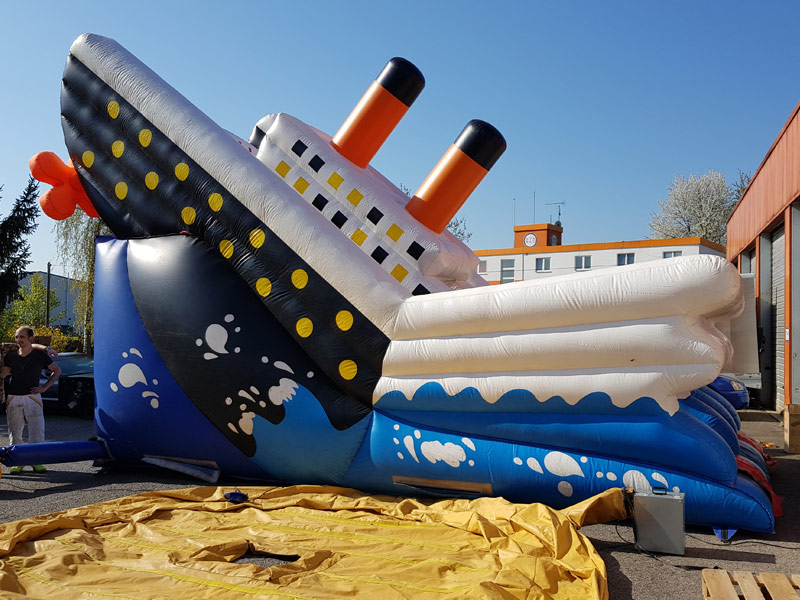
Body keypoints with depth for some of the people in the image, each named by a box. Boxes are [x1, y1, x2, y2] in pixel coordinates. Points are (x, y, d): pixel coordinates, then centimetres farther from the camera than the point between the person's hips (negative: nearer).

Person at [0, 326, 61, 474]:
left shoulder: (40, 355, -1)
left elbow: (57, 371, 7)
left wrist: (45, 387, 0)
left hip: (32, 397, -2)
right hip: (13, 398, 3)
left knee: (37, 431, -1)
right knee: (15, 433, 6)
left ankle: (37, 462, 10)